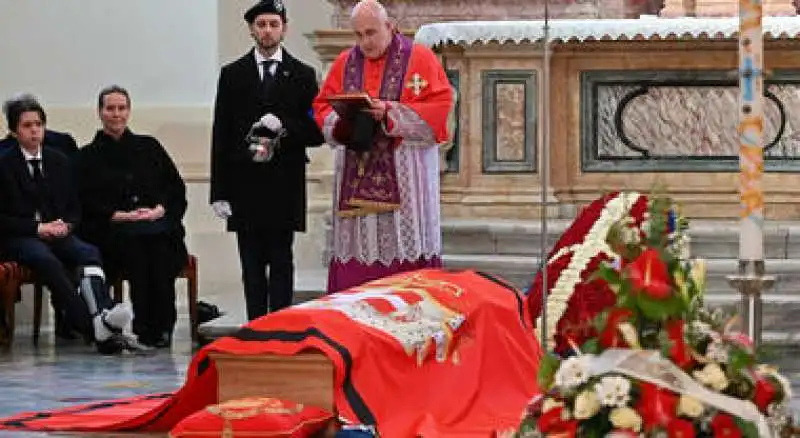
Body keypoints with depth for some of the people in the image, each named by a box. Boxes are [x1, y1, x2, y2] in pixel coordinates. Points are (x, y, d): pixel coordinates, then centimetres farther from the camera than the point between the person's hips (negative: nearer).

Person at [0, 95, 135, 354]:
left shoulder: (59, 162, 17)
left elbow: (74, 208, 19)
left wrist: (66, 225, -4)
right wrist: (37, 228, -14)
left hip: (58, 233, 4)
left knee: (89, 253, -28)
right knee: (47, 261, -36)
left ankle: (104, 314, -52)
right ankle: (93, 326, -51)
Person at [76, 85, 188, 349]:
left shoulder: (149, 147, 21)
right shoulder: (89, 156, 15)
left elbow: (177, 188, 14)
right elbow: (87, 203, 3)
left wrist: (160, 209, -6)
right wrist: (121, 215, -12)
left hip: (158, 221, 1)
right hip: (113, 230, -1)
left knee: (159, 245, -34)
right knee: (134, 245, -36)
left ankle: (162, 326, -31)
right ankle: (145, 328, -34)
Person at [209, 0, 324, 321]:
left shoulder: (302, 76, 7)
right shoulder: (232, 75, 9)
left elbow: (316, 133, 4)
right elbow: (220, 137, 5)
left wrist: (284, 126, -15)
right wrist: (219, 192, -1)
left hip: (284, 189, -1)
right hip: (245, 188, 1)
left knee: (281, 264, -1)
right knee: (252, 266, 4)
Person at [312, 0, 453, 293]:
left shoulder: (418, 58, 2)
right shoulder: (345, 63, 14)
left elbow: (439, 105, -6)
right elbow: (323, 107, 14)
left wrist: (391, 112, -17)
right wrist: (343, 118, -8)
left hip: (404, 176, -3)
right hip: (355, 177, 3)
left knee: (404, 243, -7)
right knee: (358, 245, -1)